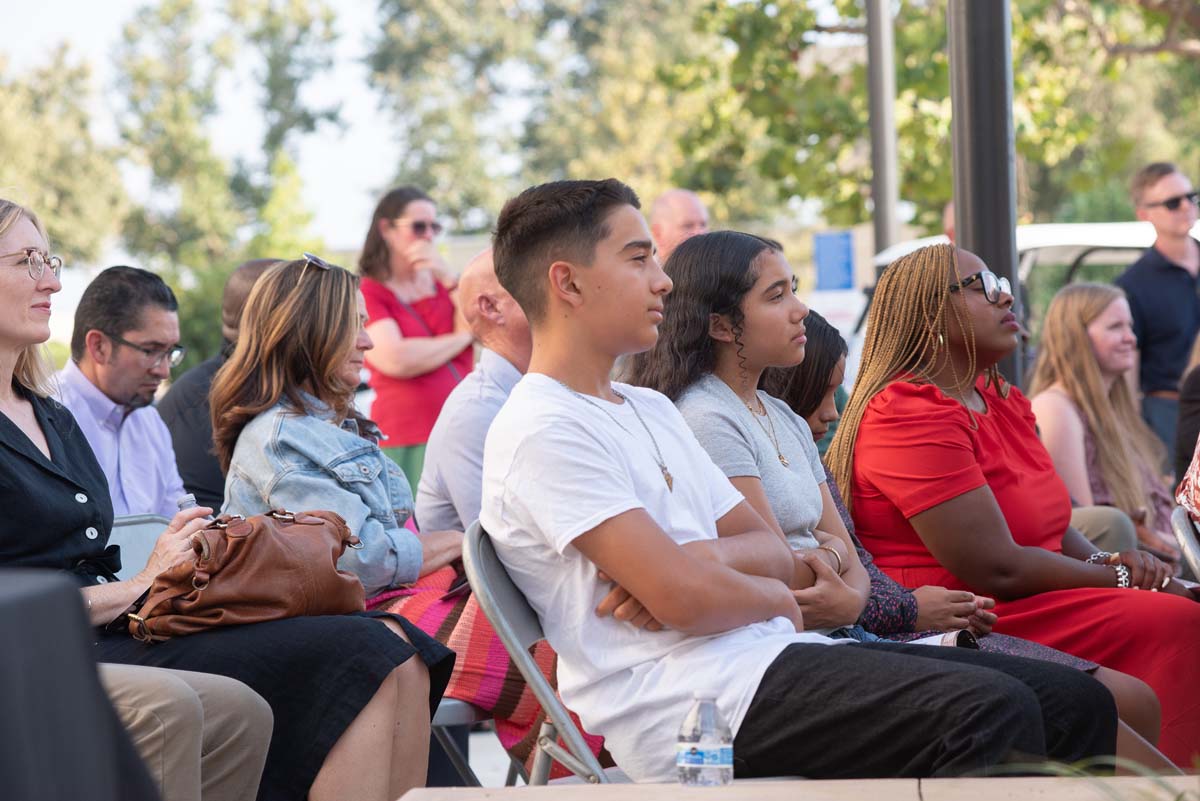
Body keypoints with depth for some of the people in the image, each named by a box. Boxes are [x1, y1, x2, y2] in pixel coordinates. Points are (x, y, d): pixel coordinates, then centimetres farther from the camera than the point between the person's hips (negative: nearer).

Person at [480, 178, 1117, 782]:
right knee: (994, 713, -26)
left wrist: (701, 560, -4)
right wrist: (775, 597, 3)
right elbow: (685, 598, -17)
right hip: (689, 697, -9)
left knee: (1075, 703, -2)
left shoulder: (651, 410, 23)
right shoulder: (543, 430, -8)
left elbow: (774, 552, 18)